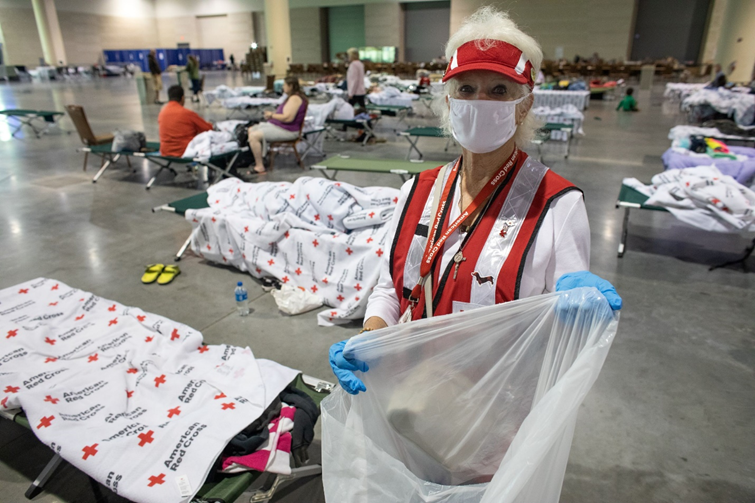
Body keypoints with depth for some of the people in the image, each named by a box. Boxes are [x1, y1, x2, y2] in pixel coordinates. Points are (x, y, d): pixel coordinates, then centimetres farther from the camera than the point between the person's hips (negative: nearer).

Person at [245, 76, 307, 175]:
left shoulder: (295, 98, -18)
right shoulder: (293, 97, 17)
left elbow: (288, 118, -27)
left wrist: (272, 115, -12)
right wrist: (272, 114, 5)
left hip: (287, 131, -12)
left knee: (254, 136, -23)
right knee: (251, 130, 15)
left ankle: (260, 167, -18)